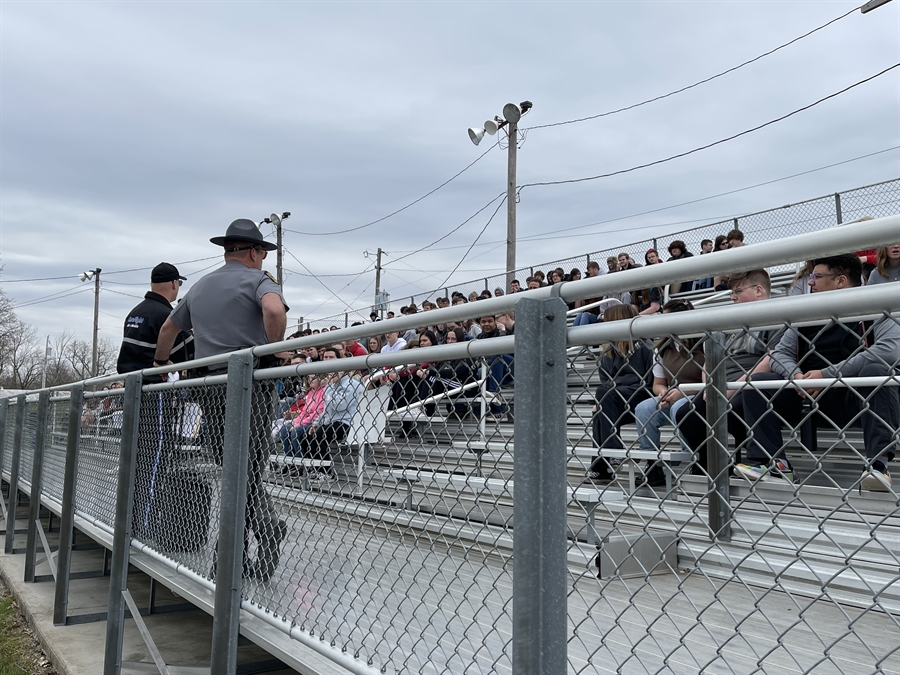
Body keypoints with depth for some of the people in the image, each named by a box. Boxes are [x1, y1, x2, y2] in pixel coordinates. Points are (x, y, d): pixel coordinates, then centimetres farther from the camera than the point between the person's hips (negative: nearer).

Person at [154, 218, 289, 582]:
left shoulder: (199, 287, 20)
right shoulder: (258, 279, 1)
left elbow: (169, 328, 32)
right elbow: (274, 310, -23)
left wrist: (161, 363, 48)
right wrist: (275, 350, -10)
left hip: (210, 386, 5)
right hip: (251, 382, -5)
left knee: (237, 470, 11)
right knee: (248, 470, 0)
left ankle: (269, 531, 11)